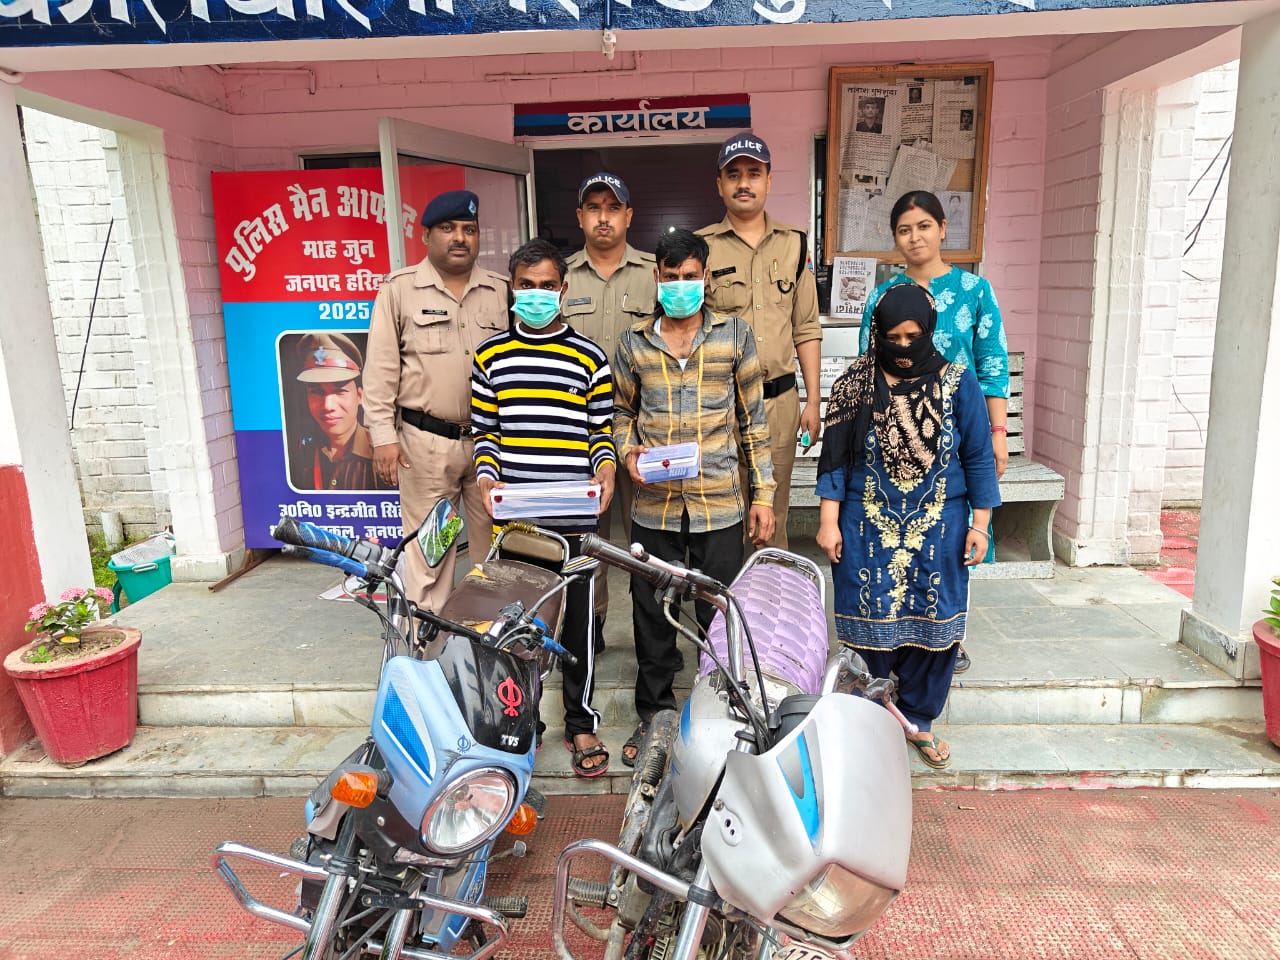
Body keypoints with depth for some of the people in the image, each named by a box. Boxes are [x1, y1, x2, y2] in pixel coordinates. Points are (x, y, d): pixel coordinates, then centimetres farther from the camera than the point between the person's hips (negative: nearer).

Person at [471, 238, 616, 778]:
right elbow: (483, 430, 9)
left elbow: (602, 429, 6)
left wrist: (605, 469, -12)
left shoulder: (589, 357, 4)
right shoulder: (491, 355, 7)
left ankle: (581, 724, 23)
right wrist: (486, 477, -7)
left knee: (578, 621, 7)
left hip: (574, 516, -1)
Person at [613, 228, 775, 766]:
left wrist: (763, 493, 2)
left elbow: (753, 418, 5)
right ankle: (653, 715, 30)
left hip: (720, 505, -1)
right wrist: (628, 453, -6)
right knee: (652, 615, 11)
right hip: (654, 505, 2)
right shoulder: (633, 343, 6)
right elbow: (622, 410, 16)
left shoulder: (734, 334, 3)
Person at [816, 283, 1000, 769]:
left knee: (934, 627, 8)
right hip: (867, 529, -1)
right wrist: (828, 521, -4)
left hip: (938, 529, 1)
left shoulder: (958, 383, -1)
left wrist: (979, 524, 1)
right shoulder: (856, 383, -1)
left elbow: (978, 457, 3)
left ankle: (918, 719, 28)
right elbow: (835, 456, 0)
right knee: (869, 625, 6)